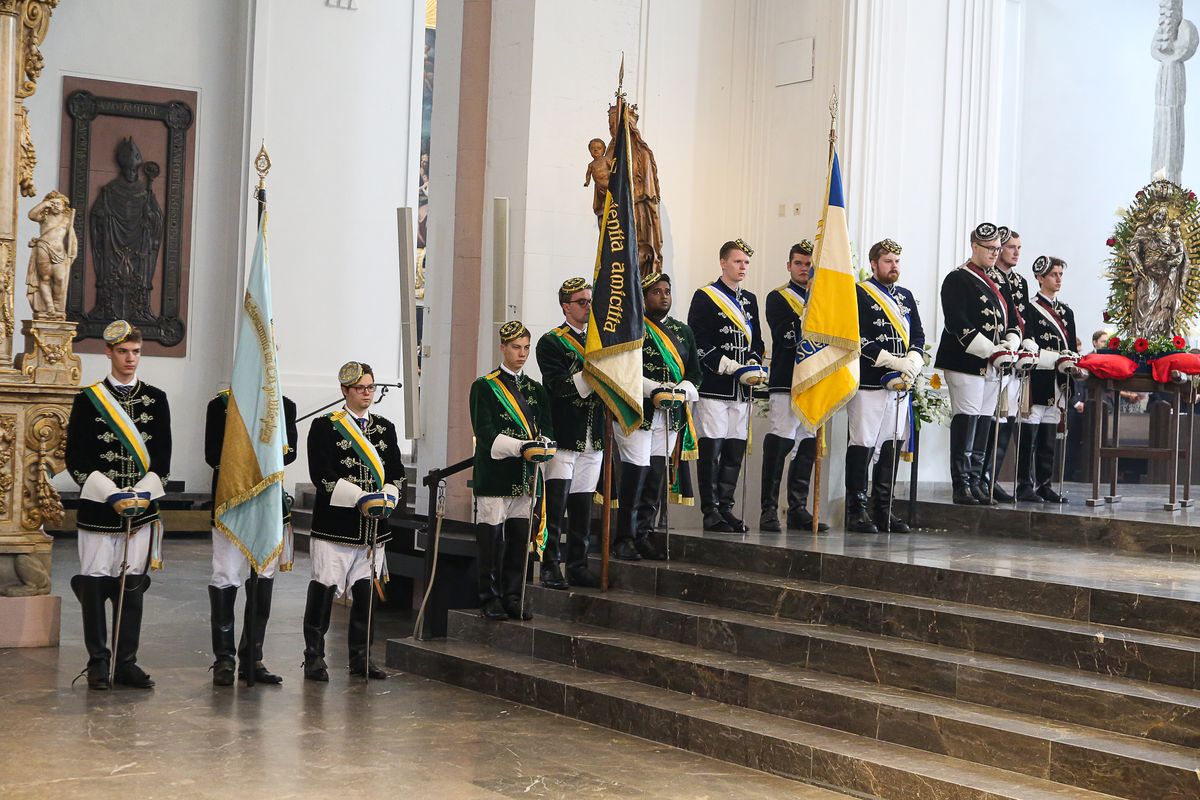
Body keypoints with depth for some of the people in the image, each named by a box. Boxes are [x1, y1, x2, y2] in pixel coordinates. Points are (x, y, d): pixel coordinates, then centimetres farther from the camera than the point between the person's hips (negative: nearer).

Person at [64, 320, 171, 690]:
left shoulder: (156, 399, 8)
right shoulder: (88, 399, 1)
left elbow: (162, 457, 6)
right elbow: (76, 459, -3)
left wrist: (143, 492, -10)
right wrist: (111, 494, -13)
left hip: (142, 507, 2)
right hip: (97, 508, -2)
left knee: (133, 585, 5)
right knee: (94, 584, 0)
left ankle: (127, 662, 12)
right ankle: (98, 663, 10)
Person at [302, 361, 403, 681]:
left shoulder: (385, 428, 14)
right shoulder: (324, 426, -2)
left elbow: (397, 473, 14)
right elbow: (321, 475, -11)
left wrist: (387, 498, -8)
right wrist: (361, 498, -18)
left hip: (374, 528, 5)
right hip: (334, 525, -5)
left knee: (366, 590, 7)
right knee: (324, 589, -4)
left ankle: (361, 658, 17)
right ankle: (314, 657, 6)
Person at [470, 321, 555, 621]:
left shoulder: (535, 390, 16)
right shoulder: (484, 387, -1)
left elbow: (546, 428, 12)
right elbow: (486, 434, -11)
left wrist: (543, 445, -12)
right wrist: (521, 447, -24)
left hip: (526, 479, 5)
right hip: (494, 478, -5)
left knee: (519, 540, 5)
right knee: (491, 539, -2)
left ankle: (512, 598, 14)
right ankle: (491, 599, 7)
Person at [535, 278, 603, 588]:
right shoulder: (551, 342, -2)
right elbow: (560, 385, -15)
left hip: (593, 439, 6)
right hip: (563, 437, -6)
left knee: (583, 506, 9)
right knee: (555, 506, -7)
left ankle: (578, 566, 15)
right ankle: (550, 568, -2)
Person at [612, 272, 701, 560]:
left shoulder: (682, 331, 17)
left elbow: (694, 372, 14)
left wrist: (681, 391, -6)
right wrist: (653, 390, -20)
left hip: (671, 417, 6)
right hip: (636, 414, -6)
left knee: (657, 477, 6)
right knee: (635, 475, -9)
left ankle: (642, 536, 15)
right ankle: (624, 539, -1)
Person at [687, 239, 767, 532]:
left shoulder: (750, 300, 19)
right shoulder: (705, 297, -2)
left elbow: (756, 341, 21)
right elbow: (700, 344, -10)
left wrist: (754, 365, -1)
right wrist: (734, 368, -15)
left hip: (741, 390, 6)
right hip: (713, 387, -6)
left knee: (735, 450, 6)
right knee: (711, 449, -5)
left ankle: (725, 507, 13)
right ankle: (711, 511, -1)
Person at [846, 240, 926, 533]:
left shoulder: (906, 297, 19)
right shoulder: (859, 295, -2)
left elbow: (918, 336, 16)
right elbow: (857, 340, -12)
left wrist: (912, 366, -4)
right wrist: (896, 362, -14)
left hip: (900, 386, 7)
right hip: (868, 384, -7)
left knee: (892, 446, 8)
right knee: (862, 446, -6)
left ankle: (883, 509, 15)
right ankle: (857, 510, 0)